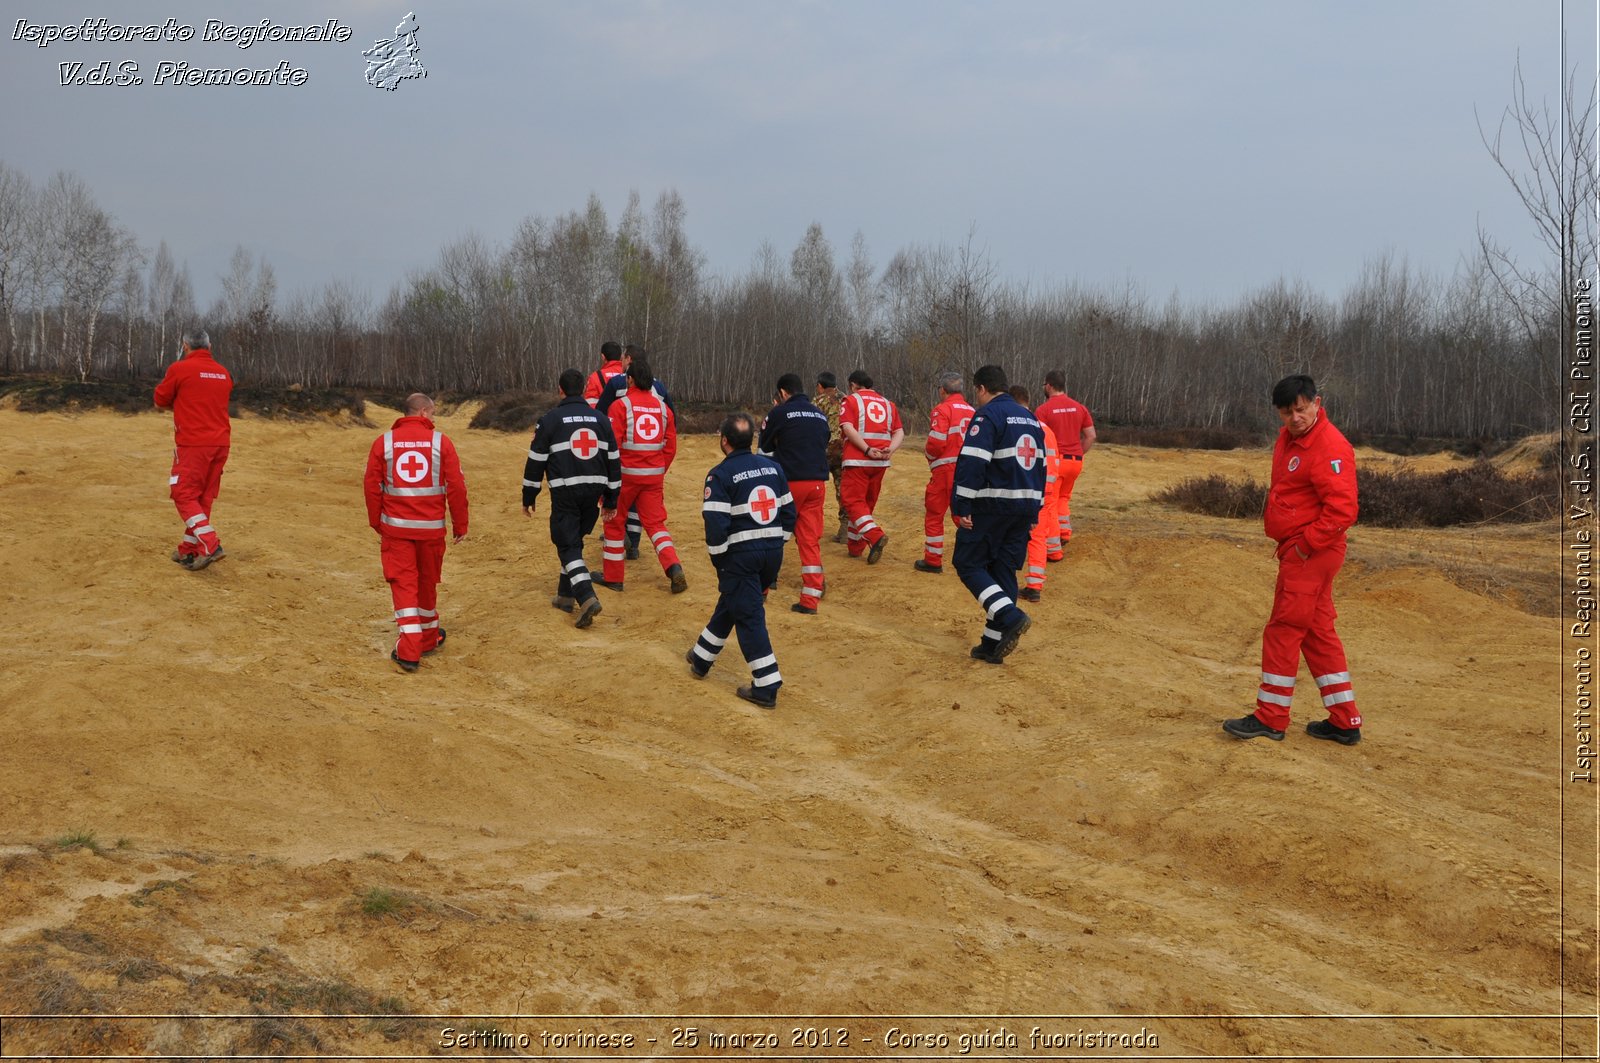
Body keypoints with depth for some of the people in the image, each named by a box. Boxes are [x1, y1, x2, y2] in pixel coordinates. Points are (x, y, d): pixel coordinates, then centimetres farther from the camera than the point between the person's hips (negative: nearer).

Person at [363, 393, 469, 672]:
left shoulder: (384, 442, 0)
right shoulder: (441, 441, -4)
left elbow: (372, 486, 2)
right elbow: (456, 486, -5)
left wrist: (376, 523, 14)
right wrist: (460, 526, 5)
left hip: (395, 526, 0)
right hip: (431, 526, 0)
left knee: (403, 583, 0)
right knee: (428, 583, 17)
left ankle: (410, 650, -11)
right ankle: (428, 637, 34)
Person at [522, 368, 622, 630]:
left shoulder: (550, 420, -4)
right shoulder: (600, 419, 9)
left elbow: (536, 461, -1)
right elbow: (613, 461, 12)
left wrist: (528, 497, 10)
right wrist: (611, 499, 19)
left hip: (565, 491, -4)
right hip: (593, 490, 5)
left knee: (568, 546, -3)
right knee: (574, 541, 21)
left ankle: (587, 598, -21)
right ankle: (566, 596, 28)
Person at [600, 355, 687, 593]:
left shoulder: (621, 405, -9)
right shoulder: (662, 406, 5)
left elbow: (612, 444, -13)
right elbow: (671, 446, 8)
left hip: (626, 473, -4)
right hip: (655, 475, 4)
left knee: (614, 522, 13)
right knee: (655, 523, 10)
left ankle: (613, 576, 19)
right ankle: (674, 569, -12)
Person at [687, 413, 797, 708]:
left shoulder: (720, 475, -12)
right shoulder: (773, 467, 7)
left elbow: (716, 523, -17)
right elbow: (789, 512, 9)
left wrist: (718, 560, -4)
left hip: (740, 555, -7)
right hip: (773, 552, 7)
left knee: (749, 616, -1)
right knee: (730, 603, 23)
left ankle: (766, 687, -4)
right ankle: (702, 658, 40)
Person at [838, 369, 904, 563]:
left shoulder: (851, 400, 2)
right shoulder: (887, 403, 18)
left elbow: (848, 428, -14)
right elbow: (899, 432, 8)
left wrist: (867, 450, -18)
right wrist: (891, 449, -7)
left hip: (857, 460, -6)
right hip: (881, 462, 6)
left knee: (853, 501, -3)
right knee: (868, 503, 16)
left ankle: (875, 536, -23)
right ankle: (855, 545, 22)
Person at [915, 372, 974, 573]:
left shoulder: (942, 409, -9)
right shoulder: (971, 411, 12)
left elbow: (936, 442, -16)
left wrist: (928, 452, 5)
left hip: (946, 468, -6)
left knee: (934, 514, 7)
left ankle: (933, 560, 12)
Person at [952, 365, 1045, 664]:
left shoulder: (987, 415, -9)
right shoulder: (1030, 418, 17)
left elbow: (971, 463, -19)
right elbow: (1040, 466, 20)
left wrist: (962, 508, -18)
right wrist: (1033, 513, 22)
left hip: (992, 505, -8)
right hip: (1026, 504, 8)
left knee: (969, 564, 2)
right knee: (1004, 570, 10)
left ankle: (1010, 617, -16)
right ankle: (993, 644, 9)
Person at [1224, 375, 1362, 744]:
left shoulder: (1329, 446, -19)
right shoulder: (1288, 438, 12)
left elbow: (1343, 509, -25)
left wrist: (1306, 544, -20)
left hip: (1309, 554, -10)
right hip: (1298, 550, 10)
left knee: (1283, 630, -4)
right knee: (1318, 634, 13)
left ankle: (1271, 719, 5)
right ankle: (1345, 722, 19)